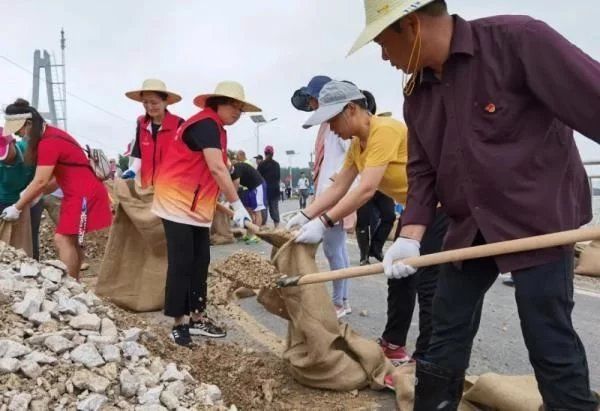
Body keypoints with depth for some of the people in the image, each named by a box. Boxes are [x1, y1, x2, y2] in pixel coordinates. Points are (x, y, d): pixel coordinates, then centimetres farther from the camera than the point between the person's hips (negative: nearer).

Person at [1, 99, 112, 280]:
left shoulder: (48, 143, -19)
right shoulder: (50, 135, 12)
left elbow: (40, 182, -17)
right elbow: (49, 178, 12)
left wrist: (17, 208, -8)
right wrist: (27, 198, 5)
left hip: (84, 194, -10)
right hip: (80, 193, 10)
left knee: (63, 240, -11)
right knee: (72, 240, 12)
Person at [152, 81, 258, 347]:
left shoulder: (214, 128, 15)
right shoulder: (206, 124, -16)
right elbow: (217, 169, -25)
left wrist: (224, 204, 9)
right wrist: (237, 205, -24)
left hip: (197, 207, 10)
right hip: (178, 203, -10)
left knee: (200, 263, 10)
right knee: (181, 264, -5)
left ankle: (197, 319, 18)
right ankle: (179, 324, 4)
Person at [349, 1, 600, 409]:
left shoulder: (518, 39, -16)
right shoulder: (417, 96, 5)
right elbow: (423, 171, 5)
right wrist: (411, 236, -8)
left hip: (539, 218, -6)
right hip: (469, 227, 7)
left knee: (549, 341, 2)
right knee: (447, 330, 13)